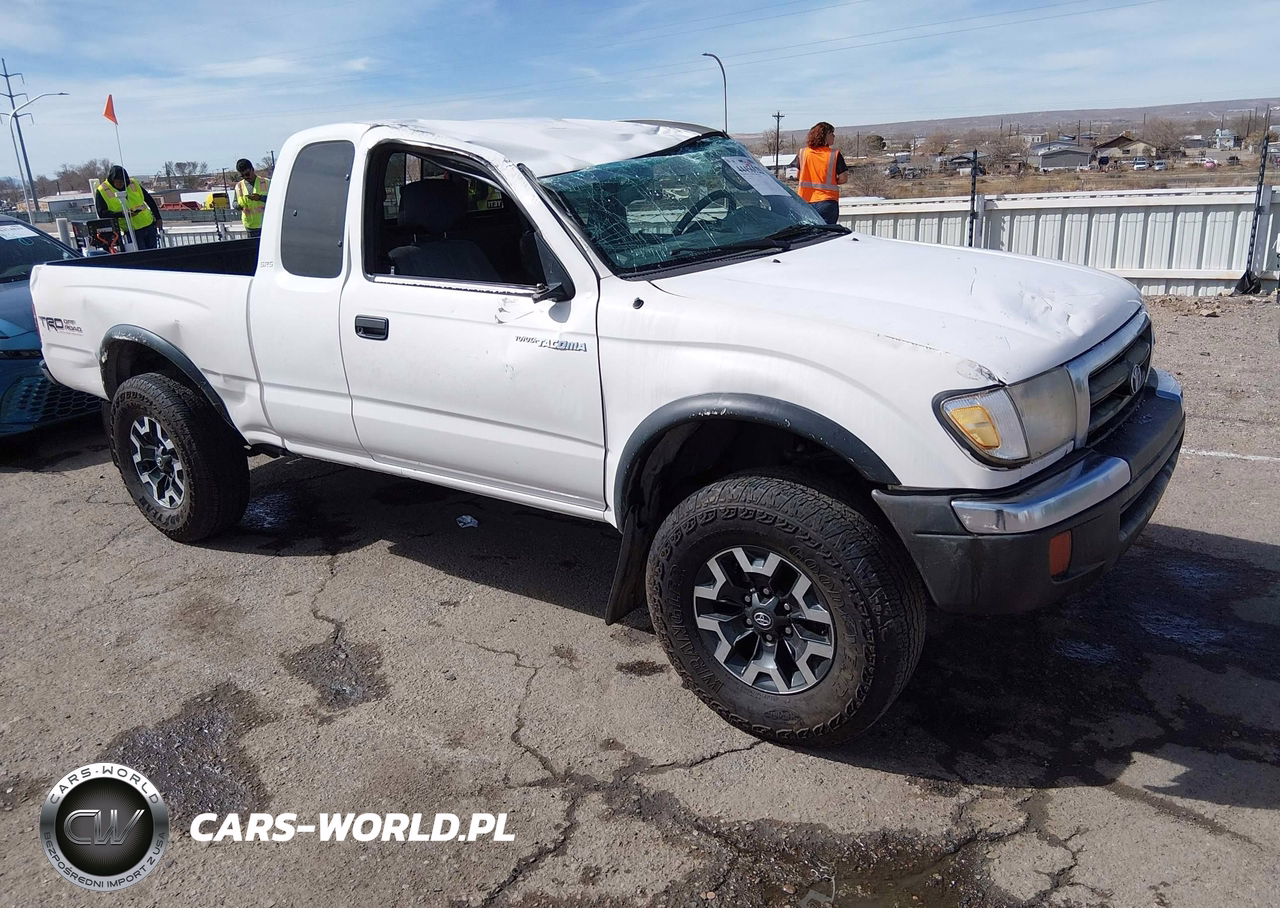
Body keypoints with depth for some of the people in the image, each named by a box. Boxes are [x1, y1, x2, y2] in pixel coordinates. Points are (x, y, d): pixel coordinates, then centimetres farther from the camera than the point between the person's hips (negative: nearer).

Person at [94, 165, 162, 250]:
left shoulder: (133, 183, 4)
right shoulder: (102, 191, -5)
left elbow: (150, 200, 12)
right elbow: (102, 214, -10)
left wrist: (158, 218, 7)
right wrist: (121, 214, -23)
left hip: (149, 225, 4)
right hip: (132, 232, -3)